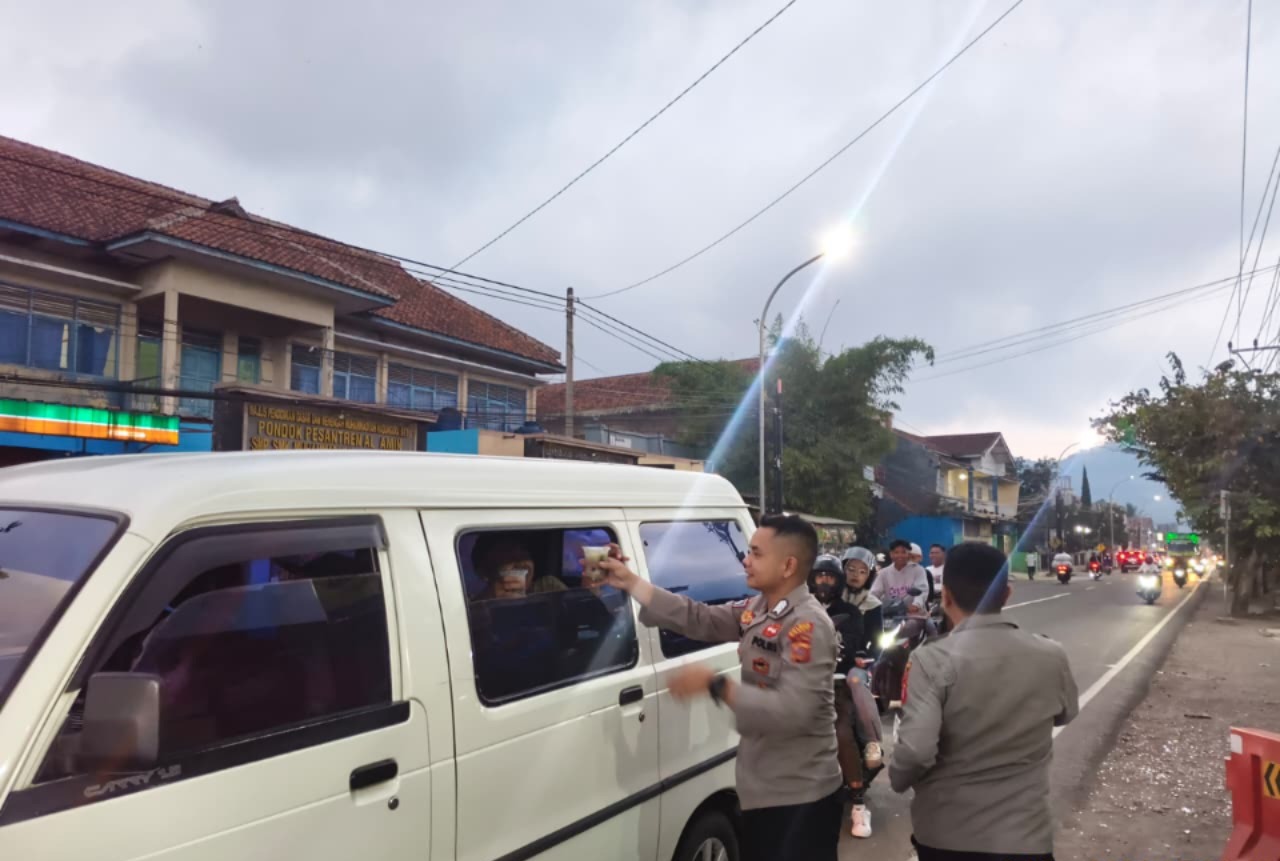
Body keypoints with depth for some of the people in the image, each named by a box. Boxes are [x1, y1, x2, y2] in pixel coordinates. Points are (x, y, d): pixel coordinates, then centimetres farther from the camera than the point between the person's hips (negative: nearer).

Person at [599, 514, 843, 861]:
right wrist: (629, 582, -1)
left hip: (800, 796, -9)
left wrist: (716, 685, -29)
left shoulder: (808, 625, -23)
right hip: (761, 789, 9)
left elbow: (790, 712, -31)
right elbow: (699, 618, 1)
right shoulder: (756, 609, 5)